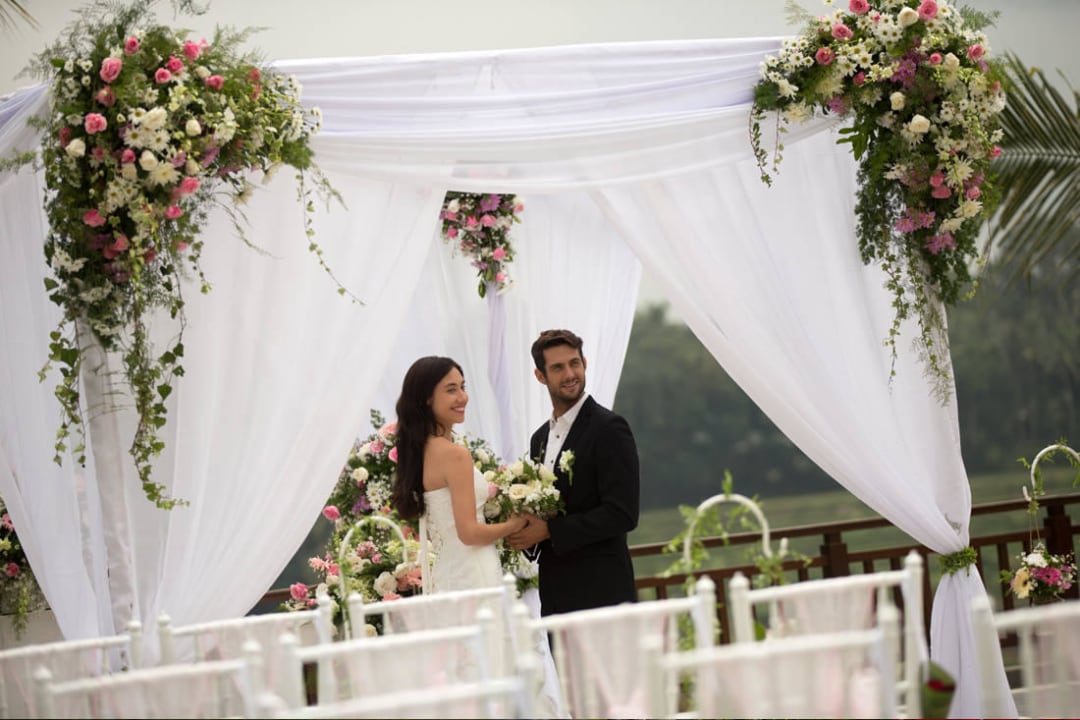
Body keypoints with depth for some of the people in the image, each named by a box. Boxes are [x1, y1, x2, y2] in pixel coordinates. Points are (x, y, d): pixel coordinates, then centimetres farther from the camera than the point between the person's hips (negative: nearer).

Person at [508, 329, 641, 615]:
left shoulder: (609, 428, -8)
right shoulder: (541, 438, 16)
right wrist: (523, 532, -1)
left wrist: (549, 530, -16)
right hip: (555, 597, 7)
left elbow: (622, 514, -15)